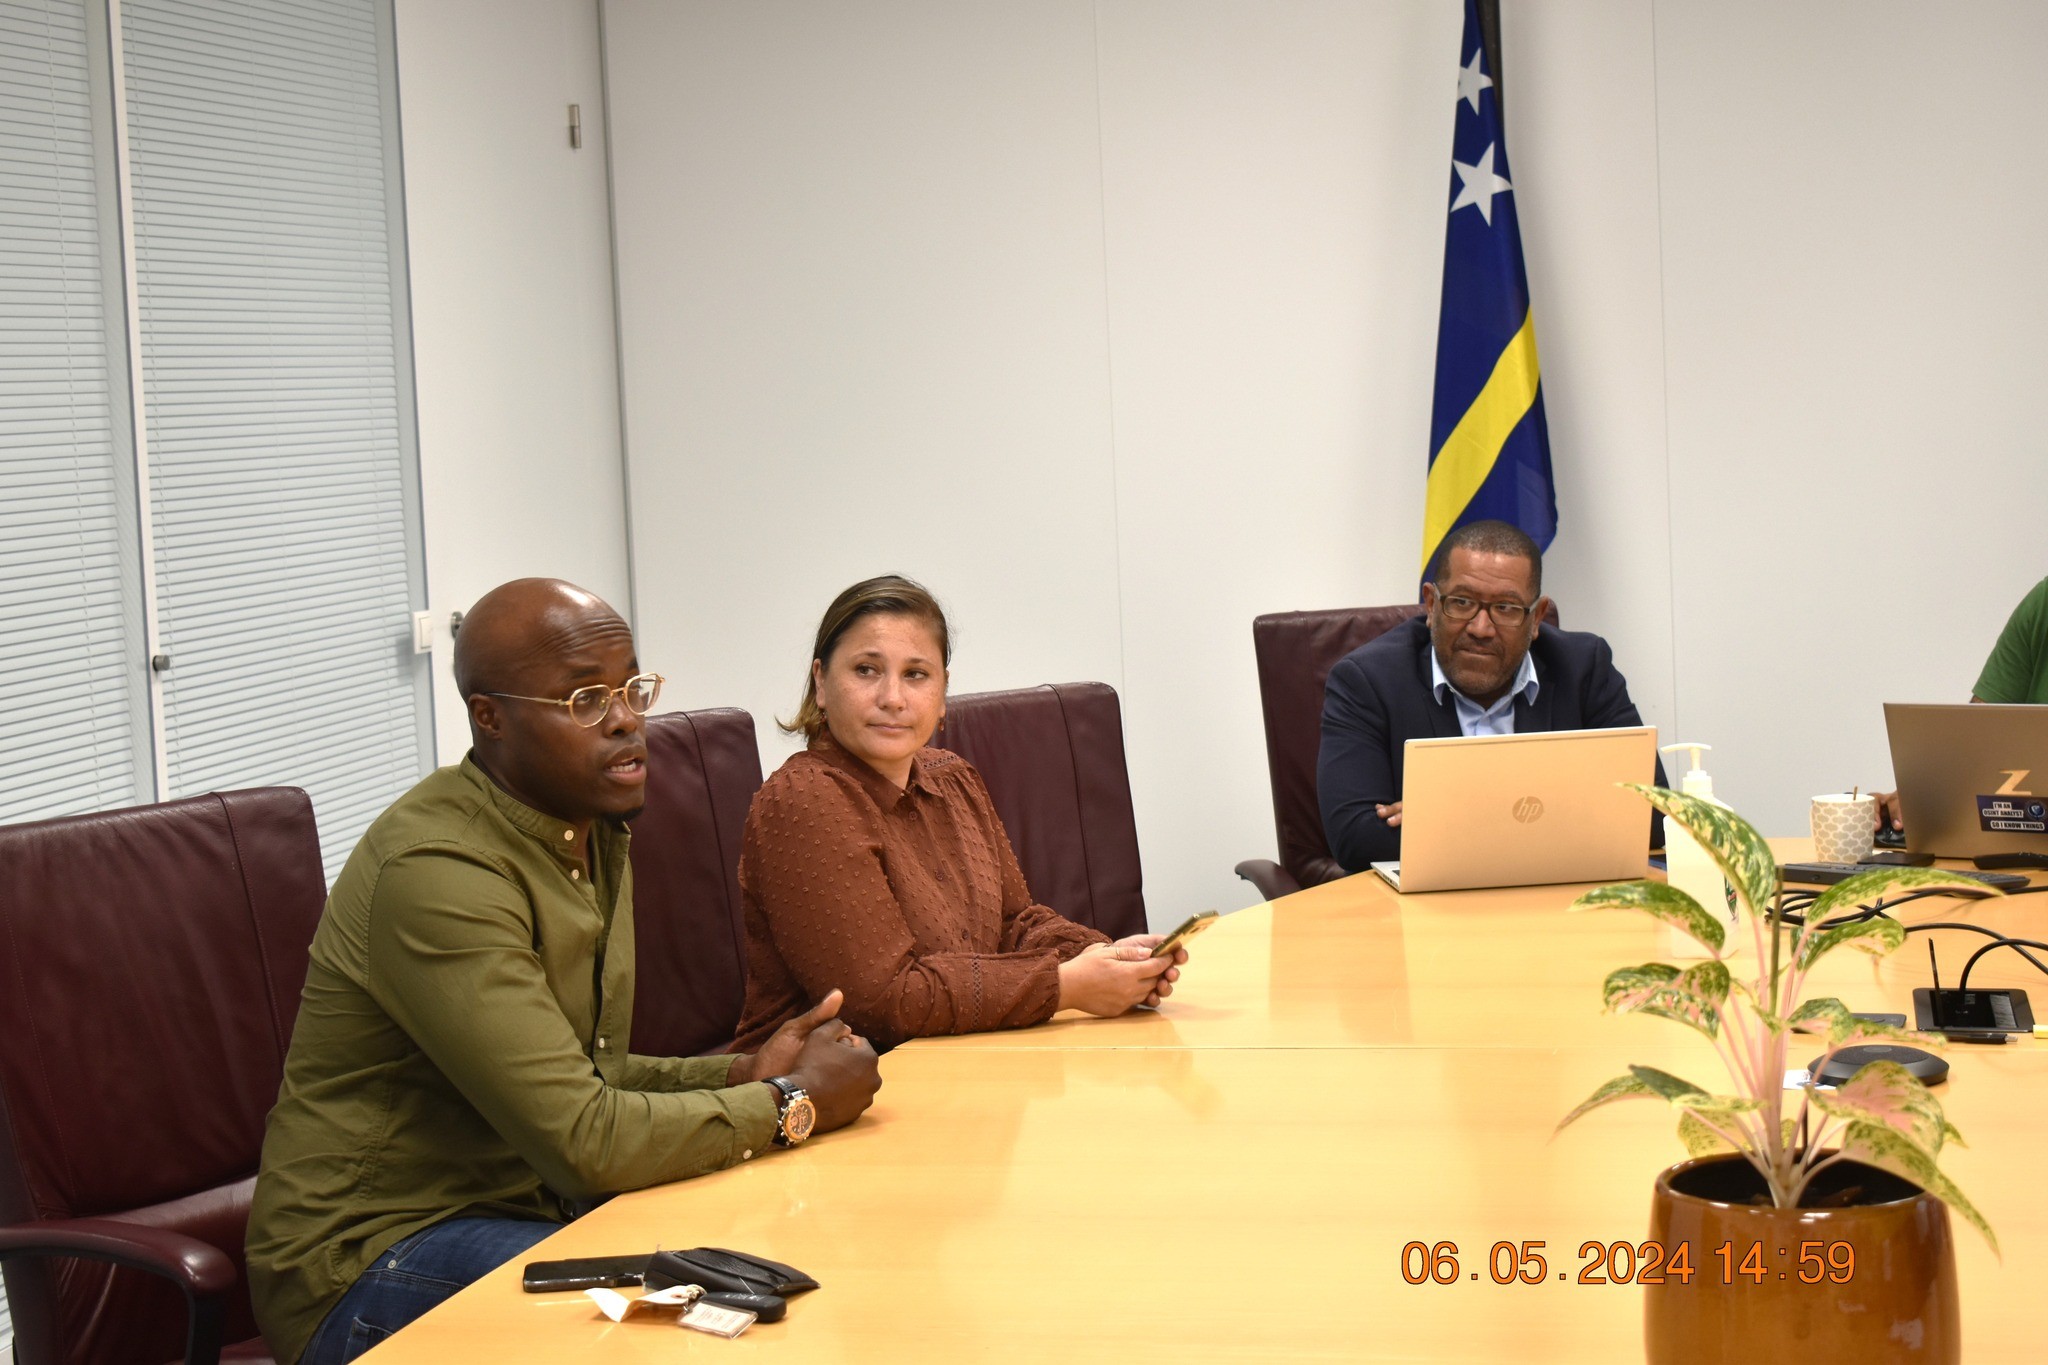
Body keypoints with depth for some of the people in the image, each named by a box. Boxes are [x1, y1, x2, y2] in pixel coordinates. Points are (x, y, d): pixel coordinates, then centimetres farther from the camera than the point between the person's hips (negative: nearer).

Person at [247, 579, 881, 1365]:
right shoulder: (437, 870, -24)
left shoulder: (593, 829, 9)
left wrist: (738, 1077, 0)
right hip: (376, 1260, -9)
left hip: (533, 1207, 9)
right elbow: (584, 1140, -25)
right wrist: (792, 1104, -13)